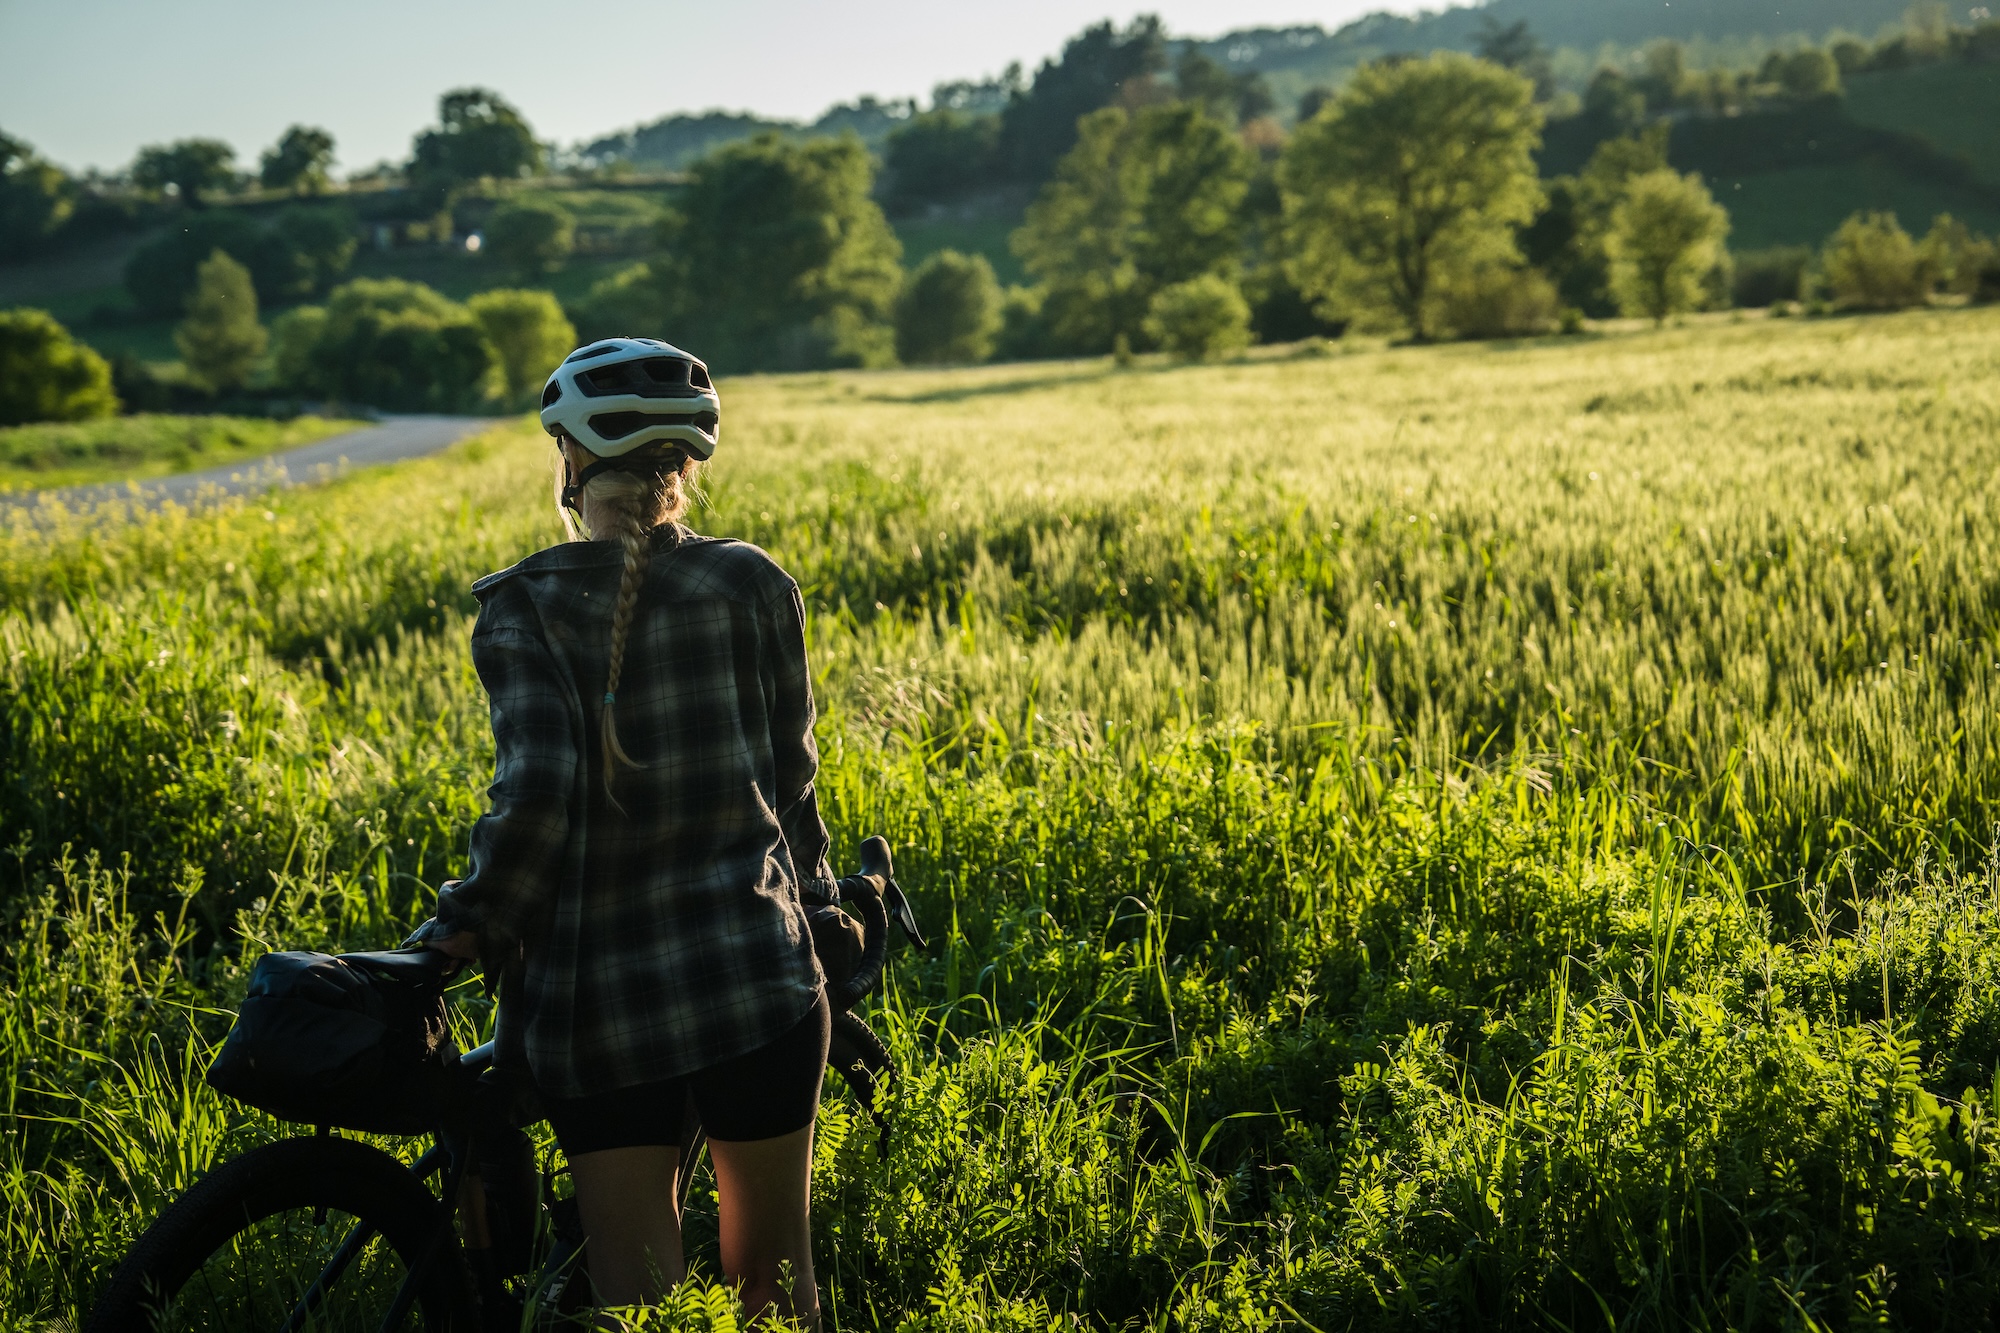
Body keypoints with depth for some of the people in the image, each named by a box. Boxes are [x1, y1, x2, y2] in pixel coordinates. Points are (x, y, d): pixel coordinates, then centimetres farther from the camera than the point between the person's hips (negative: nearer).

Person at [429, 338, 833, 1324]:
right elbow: (788, 773, 7)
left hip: (596, 1003, -1)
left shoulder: (522, 611, -6)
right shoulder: (753, 587, -1)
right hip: (757, 984, 1)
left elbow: (538, 789, -19)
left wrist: (476, 920, -3)